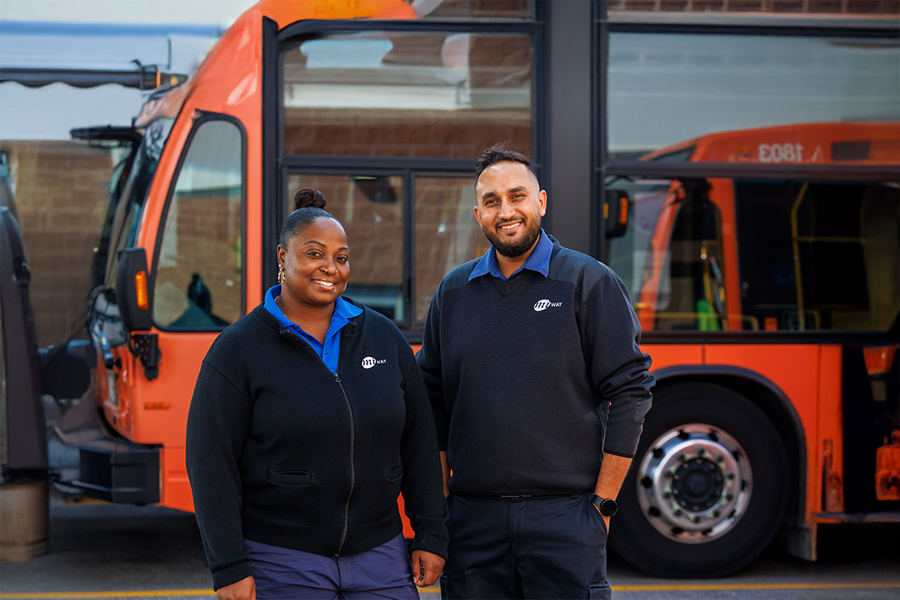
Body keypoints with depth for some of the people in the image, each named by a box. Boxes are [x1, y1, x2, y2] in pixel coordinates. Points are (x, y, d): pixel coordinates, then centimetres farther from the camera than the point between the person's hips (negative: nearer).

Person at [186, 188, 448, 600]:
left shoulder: (384, 338, 7)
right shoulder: (238, 349, -5)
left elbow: (419, 443, 10)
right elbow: (211, 465, -8)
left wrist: (431, 535, 5)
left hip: (378, 557, 4)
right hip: (279, 564, -3)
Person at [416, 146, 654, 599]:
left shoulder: (589, 282, 0)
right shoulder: (453, 291, 12)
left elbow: (629, 393, -2)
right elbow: (432, 400, 17)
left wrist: (603, 501, -4)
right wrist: (442, 496, 10)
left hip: (564, 516, -3)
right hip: (473, 518, 3)